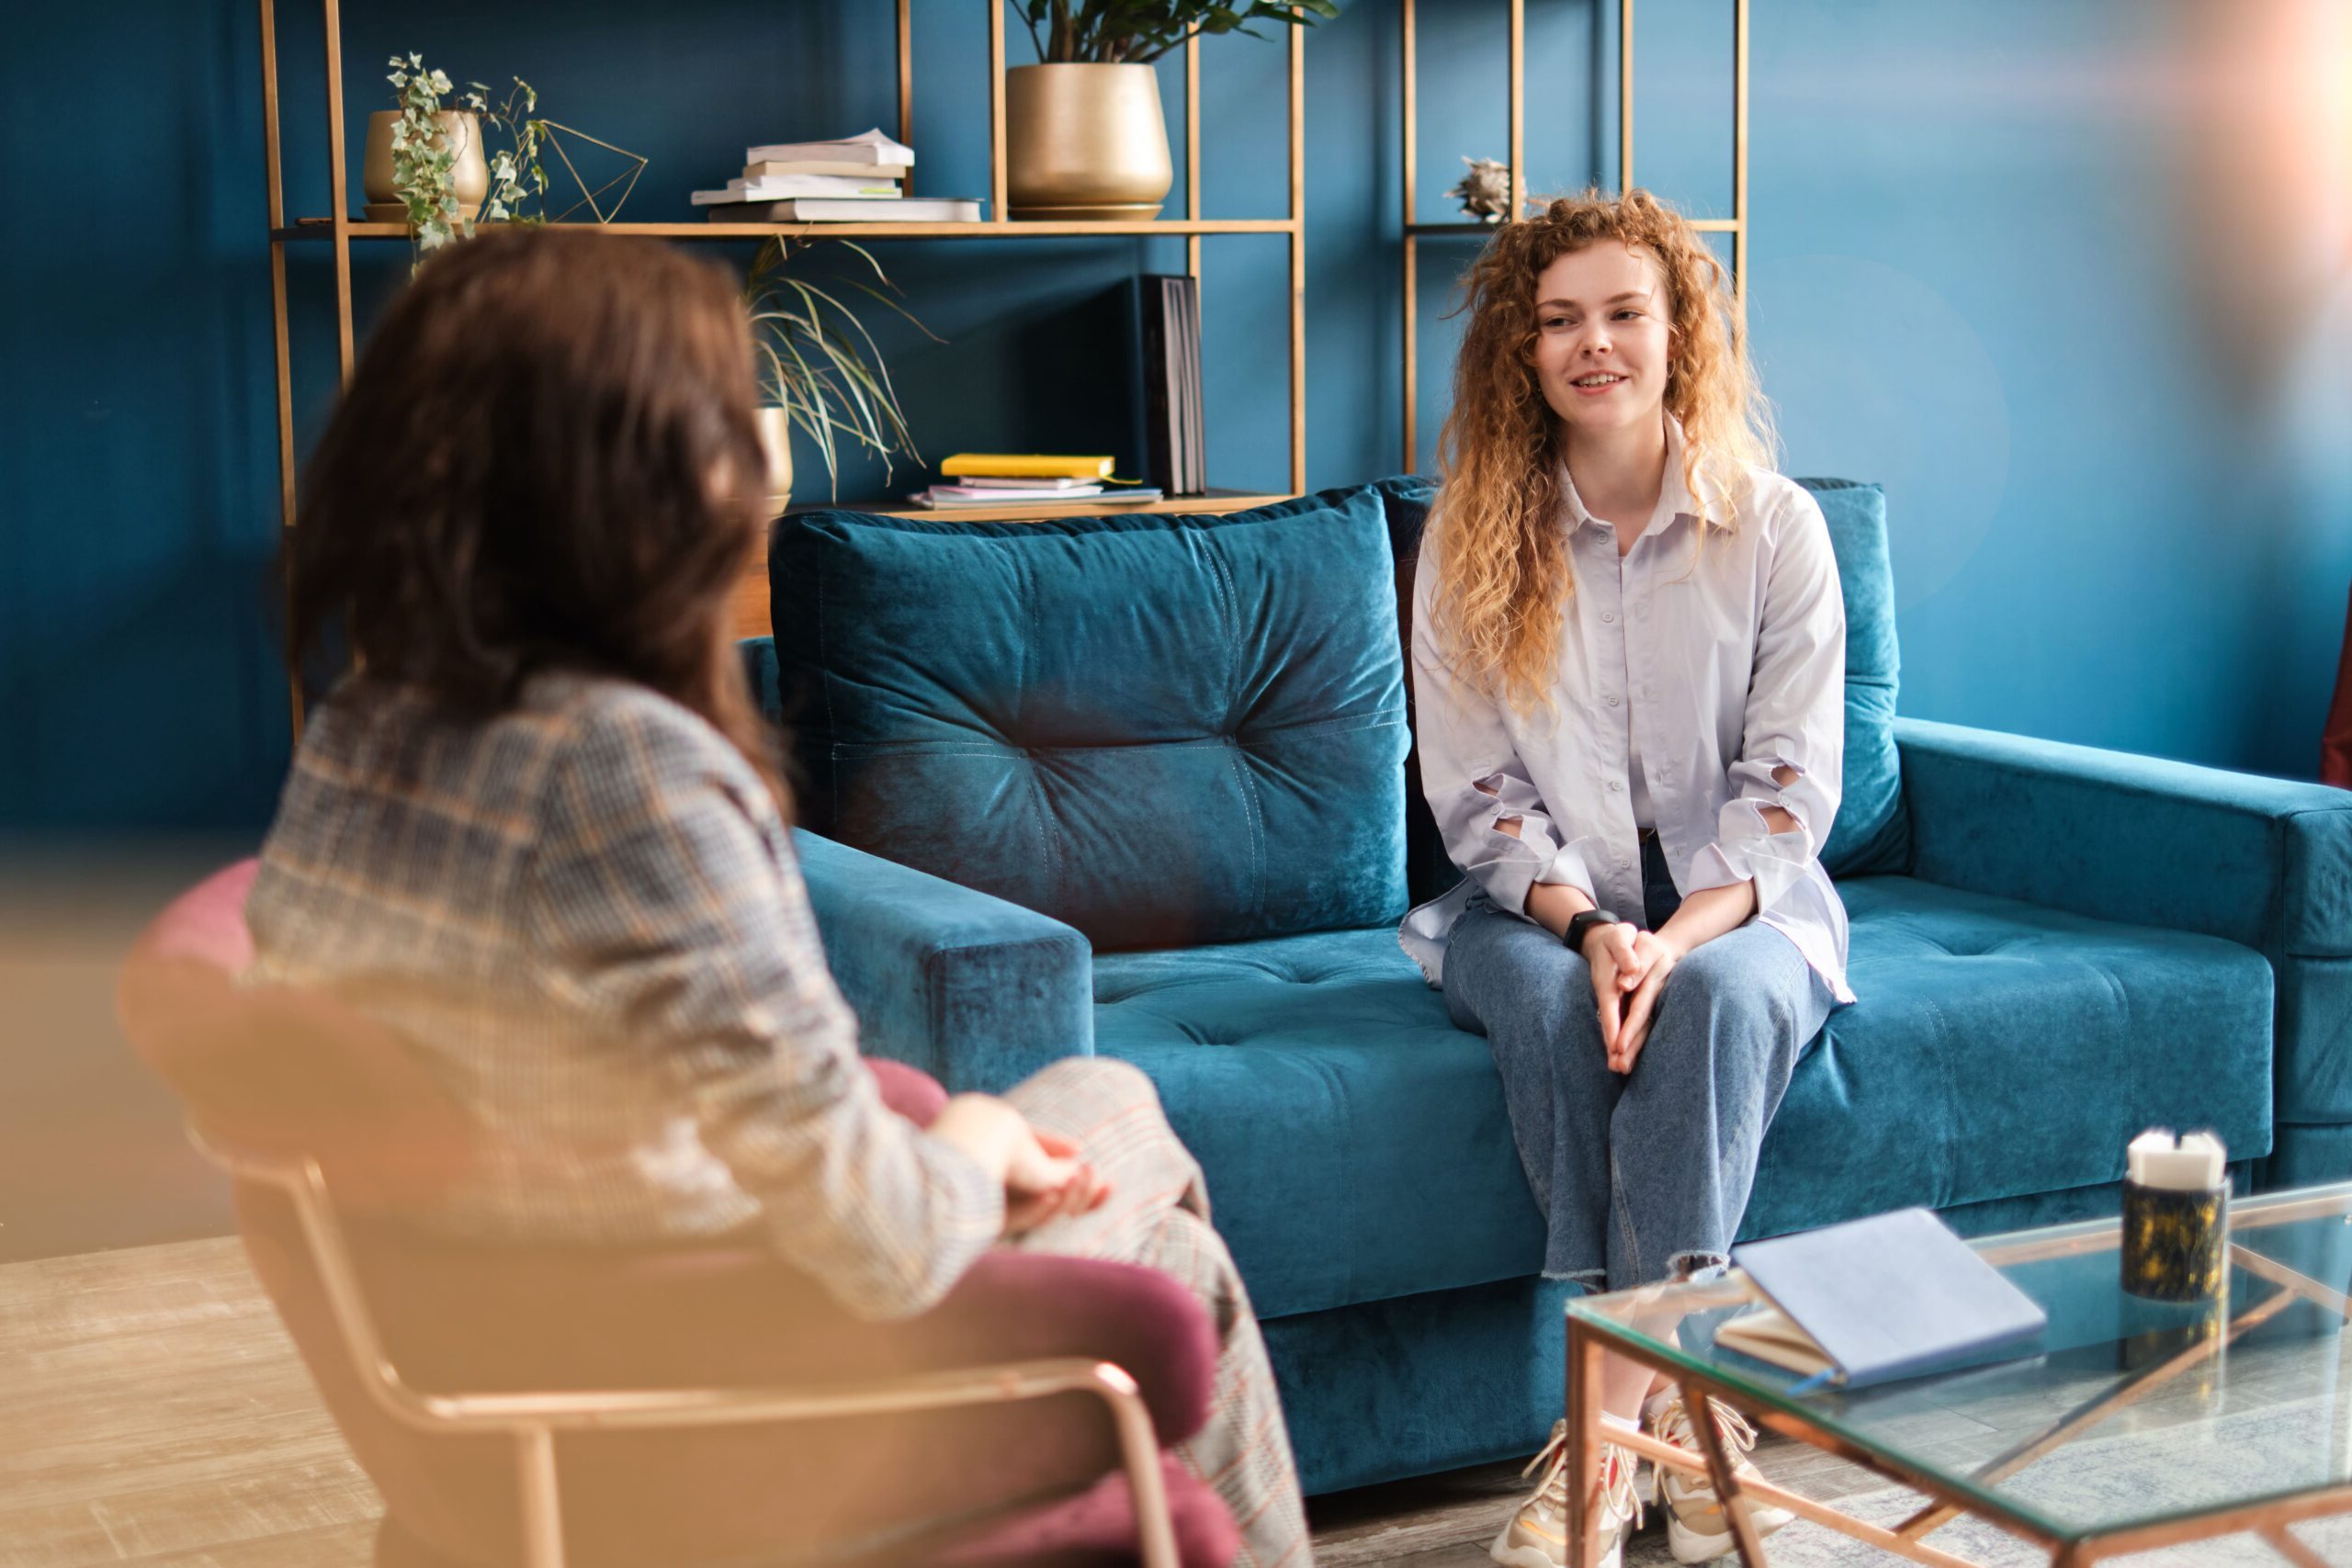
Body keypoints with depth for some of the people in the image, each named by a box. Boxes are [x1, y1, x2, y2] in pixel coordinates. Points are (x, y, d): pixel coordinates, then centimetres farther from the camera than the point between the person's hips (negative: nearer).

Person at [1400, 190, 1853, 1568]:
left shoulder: (1775, 527, -1)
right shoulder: (1473, 540, 1)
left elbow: (1789, 788, -6)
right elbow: (1479, 793, -2)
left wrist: (1679, 934, -23)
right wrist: (1587, 925, -21)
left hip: (1739, 905, -1)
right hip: (1543, 906, 1)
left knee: (1723, 992, -34)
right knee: (1550, 999, -33)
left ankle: (1615, 1402, -34)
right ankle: (1682, 1391, -28)